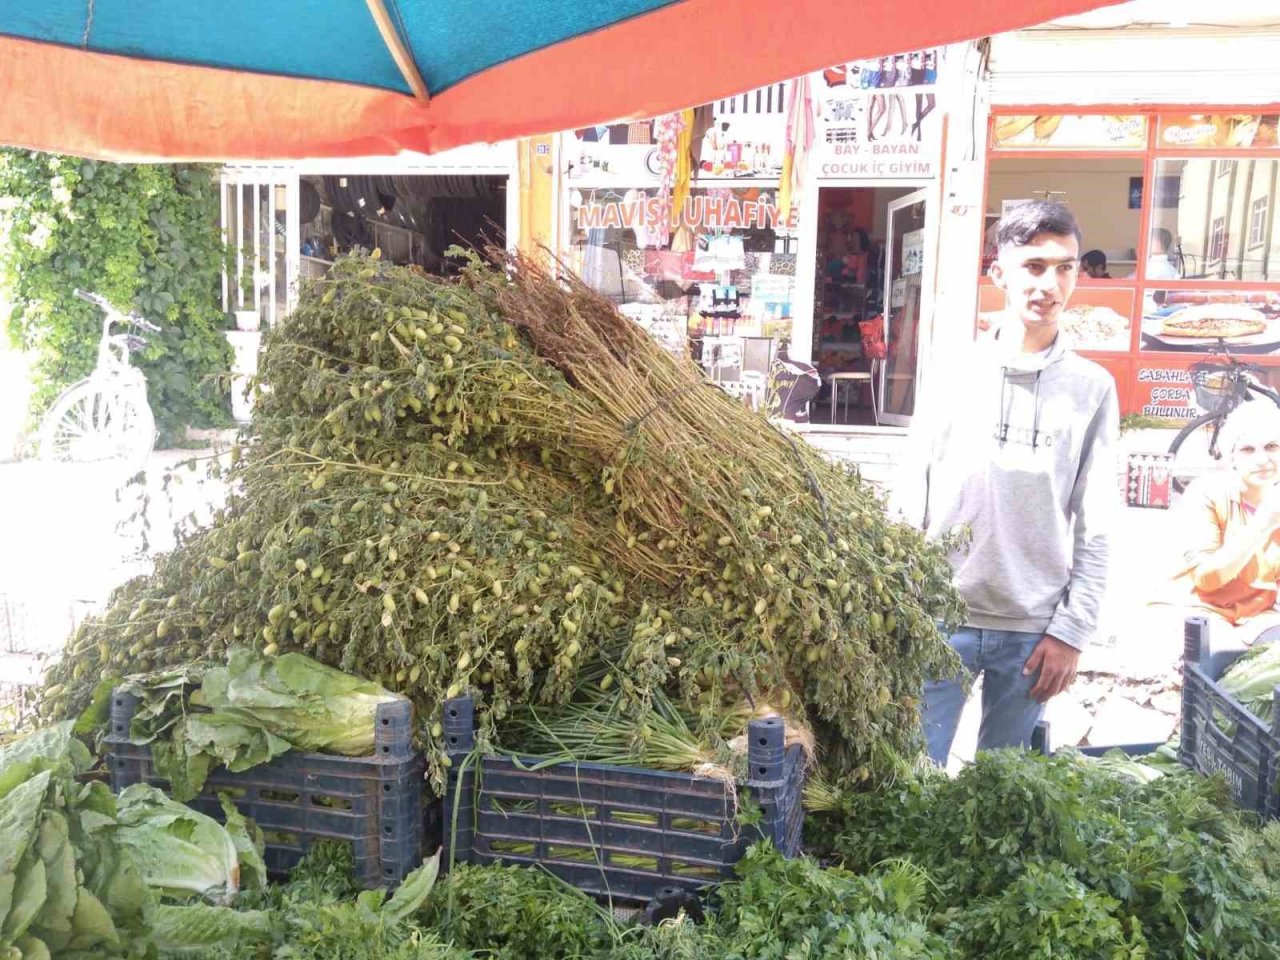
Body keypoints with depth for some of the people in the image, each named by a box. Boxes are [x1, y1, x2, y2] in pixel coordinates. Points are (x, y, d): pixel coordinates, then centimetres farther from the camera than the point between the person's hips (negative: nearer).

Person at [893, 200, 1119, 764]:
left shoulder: (1092, 389, 1)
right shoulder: (954, 377, -1)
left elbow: (1095, 529, 1)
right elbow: (908, 507, 3)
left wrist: (1071, 631, -3)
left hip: (1034, 630, 1)